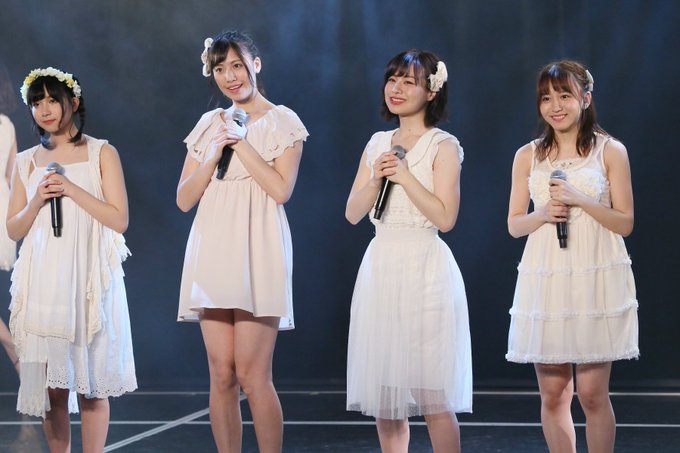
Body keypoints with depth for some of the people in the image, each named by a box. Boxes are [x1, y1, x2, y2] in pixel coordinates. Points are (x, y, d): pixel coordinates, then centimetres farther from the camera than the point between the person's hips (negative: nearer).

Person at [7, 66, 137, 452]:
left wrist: (72, 189, -10)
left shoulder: (102, 154, 4)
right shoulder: (27, 163, 12)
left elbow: (119, 219, -3)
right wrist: (37, 201, -5)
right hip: (43, 280, 3)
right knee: (50, 382, 0)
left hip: (89, 279, -2)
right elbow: (14, 230, 13)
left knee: (92, 383, -2)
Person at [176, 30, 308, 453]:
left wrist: (241, 142, -7)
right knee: (221, 375, 3)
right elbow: (185, 199, 11)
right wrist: (215, 154, -2)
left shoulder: (281, 121, 4)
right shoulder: (209, 124, 16)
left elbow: (281, 188, -9)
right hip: (212, 251, 4)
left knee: (252, 374, -10)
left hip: (257, 252, -4)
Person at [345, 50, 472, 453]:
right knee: (383, 392, 6)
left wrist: (406, 176, -14)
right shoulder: (377, 144, 14)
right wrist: (376, 180, -7)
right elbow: (353, 214, 9)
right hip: (380, 266, 6)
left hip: (424, 268, -6)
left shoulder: (443, 146, -3)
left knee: (433, 395, -6)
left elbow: (445, 218, -12)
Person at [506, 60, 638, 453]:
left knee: (593, 393, -4)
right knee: (553, 394, 4)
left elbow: (625, 223, 1)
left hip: (596, 281, -2)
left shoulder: (610, 151, 2)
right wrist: (544, 214, -10)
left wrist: (580, 200, -13)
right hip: (545, 280, 2)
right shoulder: (528, 156, 9)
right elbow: (514, 224, 11)